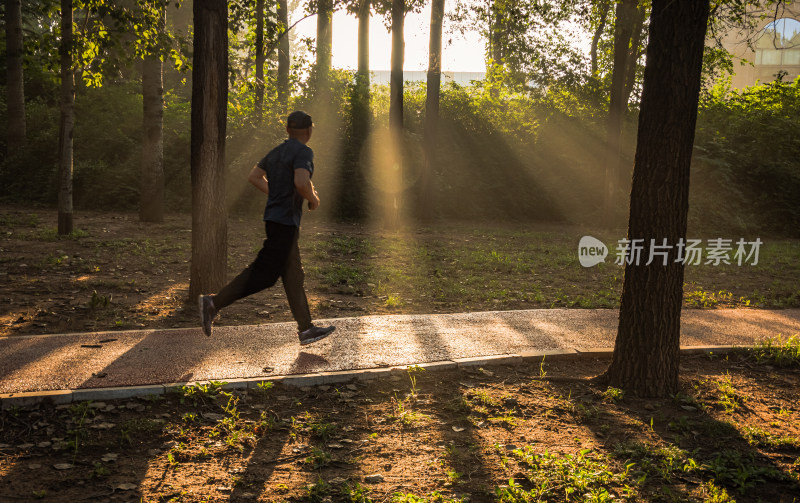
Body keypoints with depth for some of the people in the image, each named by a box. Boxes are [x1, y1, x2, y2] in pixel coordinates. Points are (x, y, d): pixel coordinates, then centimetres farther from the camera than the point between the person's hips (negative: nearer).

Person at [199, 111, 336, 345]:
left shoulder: (277, 152, 12)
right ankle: (213, 303, -4)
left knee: (293, 276, 10)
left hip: (274, 217, 9)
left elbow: (254, 176, 20)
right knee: (263, 274, -5)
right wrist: (313, 199, -9)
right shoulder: (303, 152, -13)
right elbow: (301, 182, -29)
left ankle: (306, 330, 15)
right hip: (284, 222, -9)